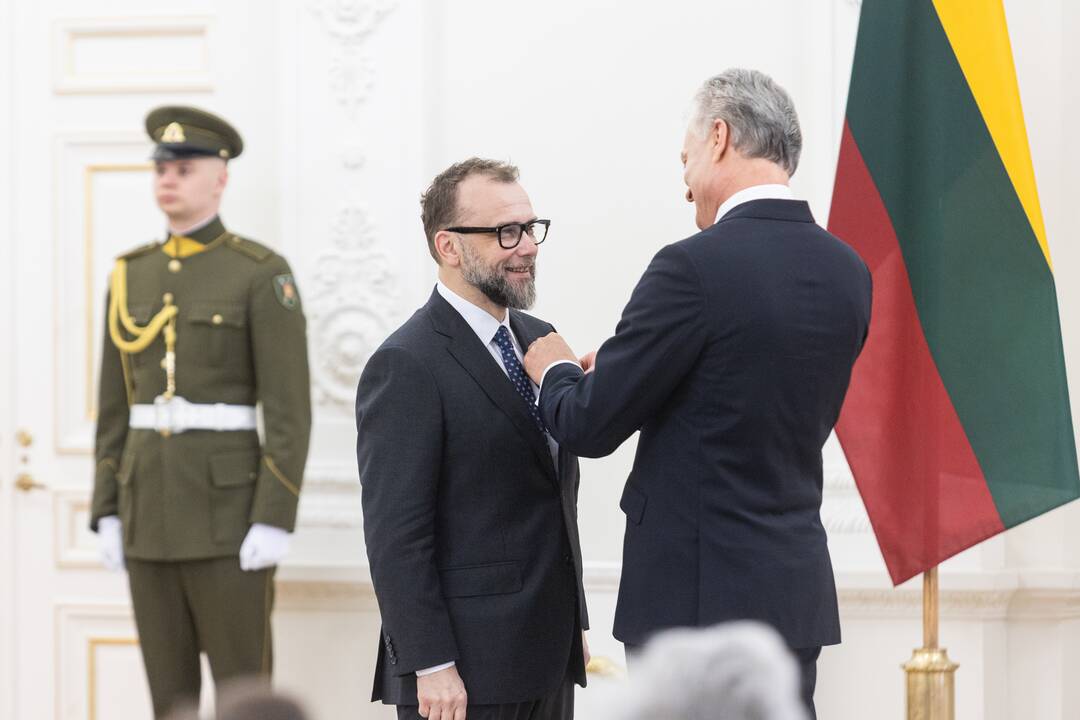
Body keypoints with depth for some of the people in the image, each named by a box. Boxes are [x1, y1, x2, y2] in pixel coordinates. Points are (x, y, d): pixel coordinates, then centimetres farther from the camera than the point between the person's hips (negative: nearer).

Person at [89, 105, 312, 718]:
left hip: (229, 504, -5)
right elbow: (116, 404, 14)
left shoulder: (263, 273, -7)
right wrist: (108, 515, 9)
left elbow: (290, 409, -11)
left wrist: (275, 522, -17)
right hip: (152, 506, 6)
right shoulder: (132, 274, 11)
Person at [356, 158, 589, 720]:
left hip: (547, 655, 7)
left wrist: (573, 621, 17)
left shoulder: (538, 339, 12)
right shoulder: (406, 366, -12)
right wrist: (430, 666, -18)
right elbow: (396, 533, -15)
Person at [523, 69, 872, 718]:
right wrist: (623, 372, 21)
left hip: (699, 596, -7)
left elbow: (591, 426, -11)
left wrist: (557, 373, 12)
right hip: (797, 592, 7)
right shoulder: (847, 272, 6)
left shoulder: (695, 267, -16)